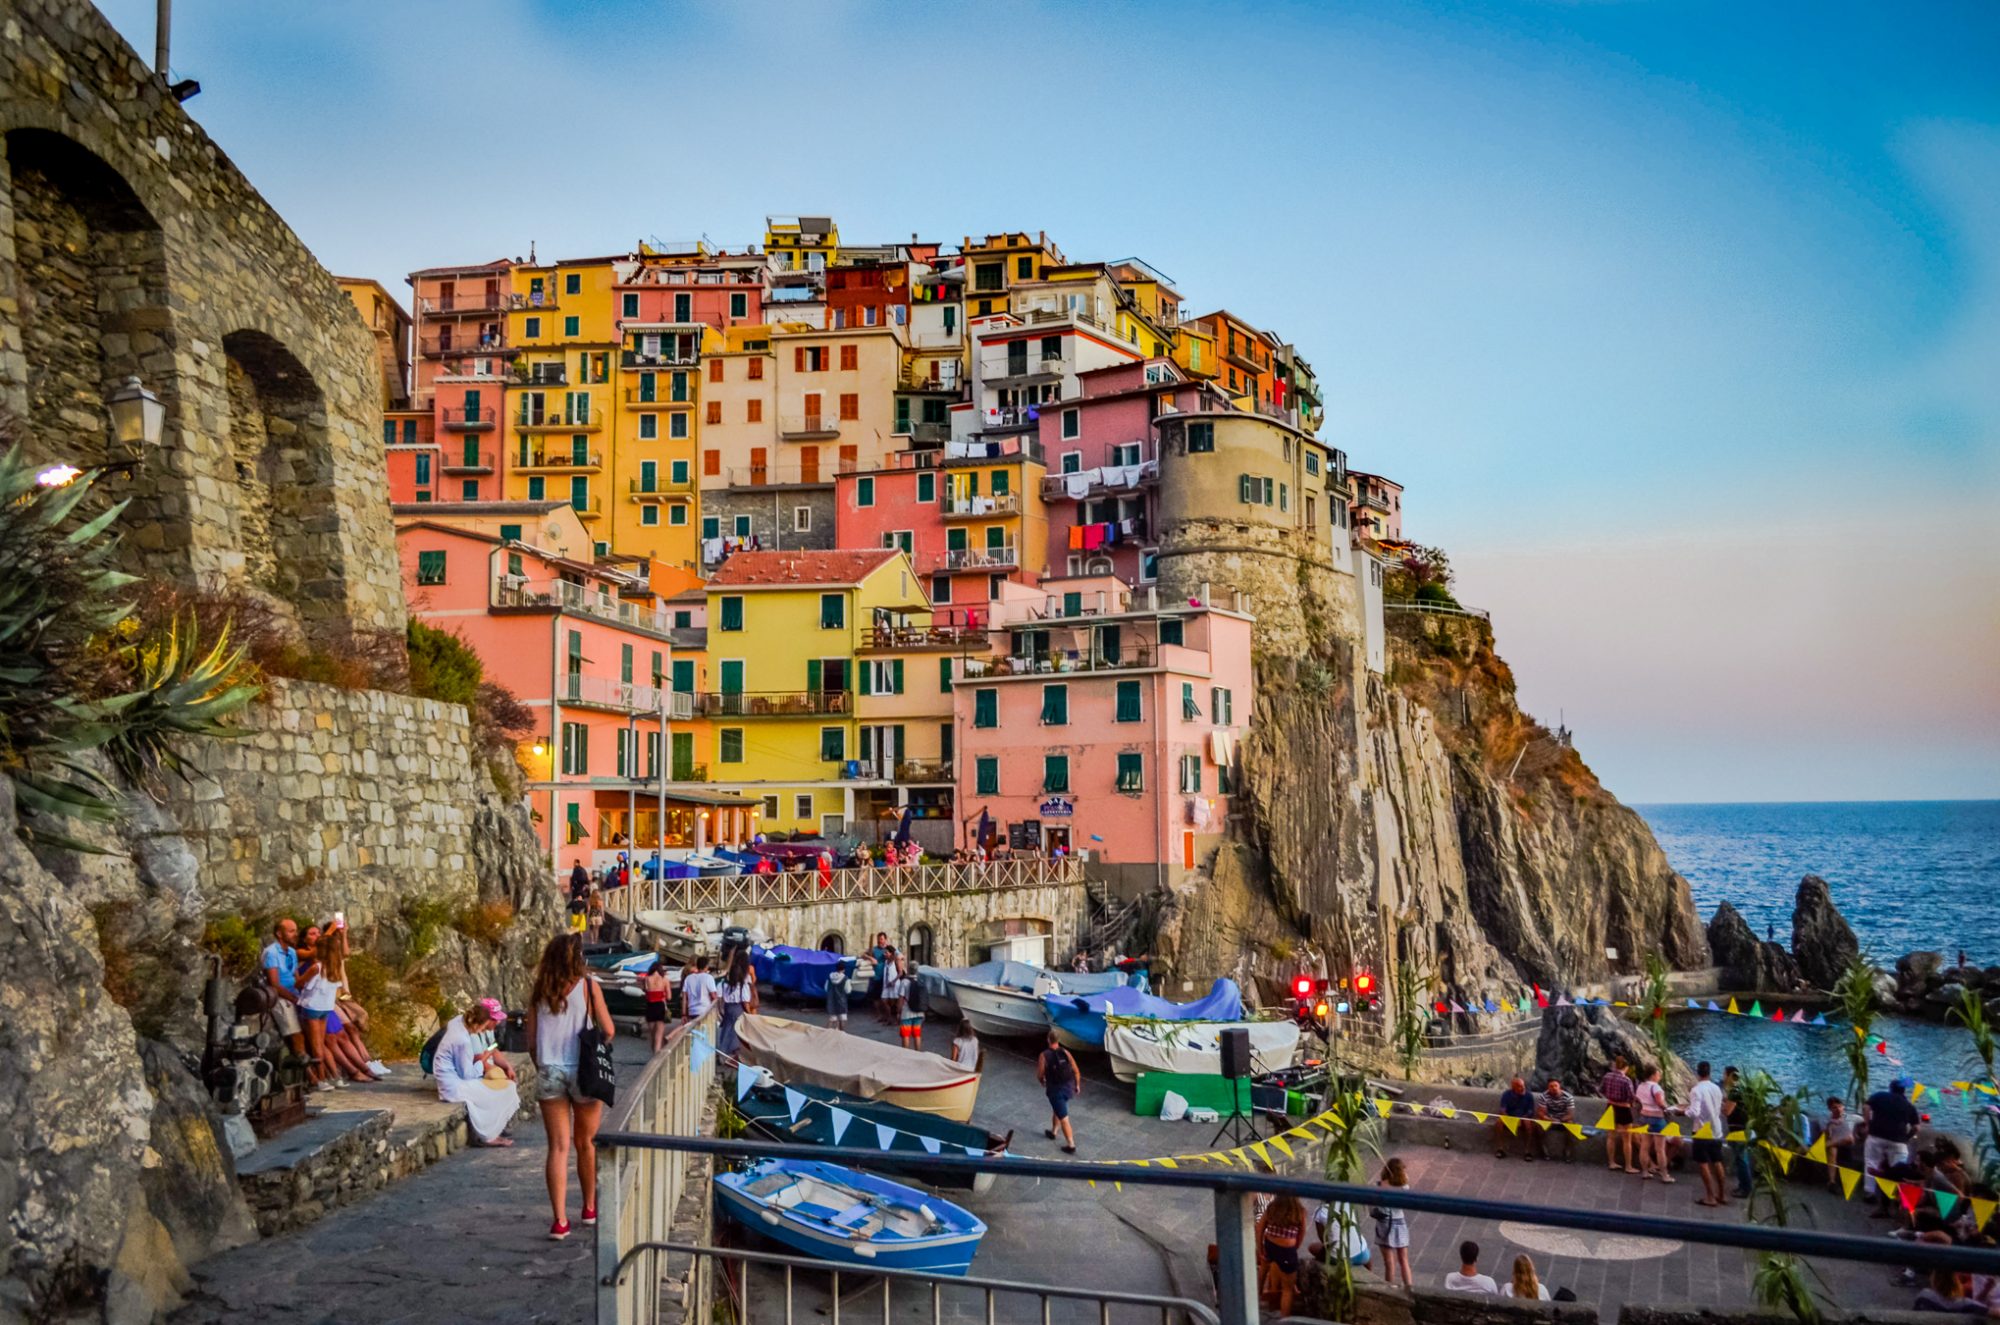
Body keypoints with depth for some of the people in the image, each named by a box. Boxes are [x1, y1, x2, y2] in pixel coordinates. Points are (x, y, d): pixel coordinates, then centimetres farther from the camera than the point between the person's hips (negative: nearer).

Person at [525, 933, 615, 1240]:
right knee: (585, 1143, 15)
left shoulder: (540, 992, 3)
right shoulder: (588, 986, -6)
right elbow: (609, 1032, -5)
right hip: (583, 1072, -2)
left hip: (549, 1073, 2)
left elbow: (531, 1042, 5)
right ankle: (589, 1208, 30)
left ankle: (560, 1220, -4)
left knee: (558, 1147, 3)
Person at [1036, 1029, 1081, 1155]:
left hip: (1055, 1089, -5)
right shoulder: (1065, 1052, -5)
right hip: (1068, 1087, 5)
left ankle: (1071, 1145, 2)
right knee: (1057, 1109, 30)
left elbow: (1040, 1075, -8)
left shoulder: (1044, 1055, -16)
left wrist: (1043, 1082, 15)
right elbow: (1076, 1071, -1)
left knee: (1064, 1118, 0)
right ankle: (1053, 1132, 47)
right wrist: (1077, 1085, 14)